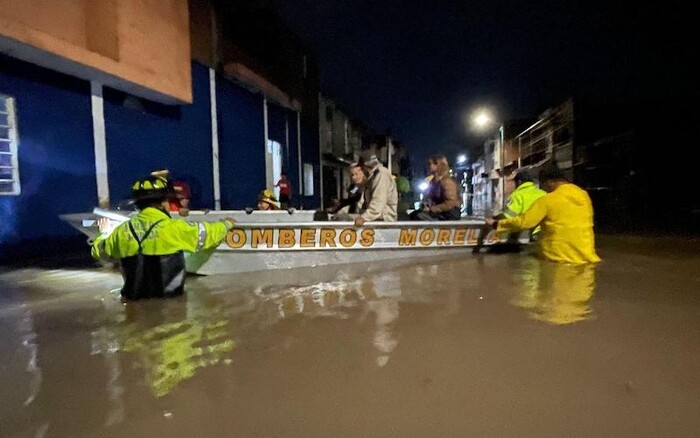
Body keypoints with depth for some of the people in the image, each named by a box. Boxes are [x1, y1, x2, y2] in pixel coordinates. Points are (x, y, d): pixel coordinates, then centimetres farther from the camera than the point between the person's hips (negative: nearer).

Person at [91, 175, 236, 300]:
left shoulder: (122, 230, -3)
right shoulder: (174, 227, -16)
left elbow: (98, 251, 17)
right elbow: (210, 233, -3)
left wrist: (104, 232, 39)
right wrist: (226, 223, 18)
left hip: (134, 300, 5)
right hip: (169, 301, -5)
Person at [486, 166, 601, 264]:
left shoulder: (547, 200, -13)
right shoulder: (584, 195, 6)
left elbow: (523, 222, -15)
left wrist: (496, 224, -5)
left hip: (559, 258, -5)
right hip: (586, 257, 6)